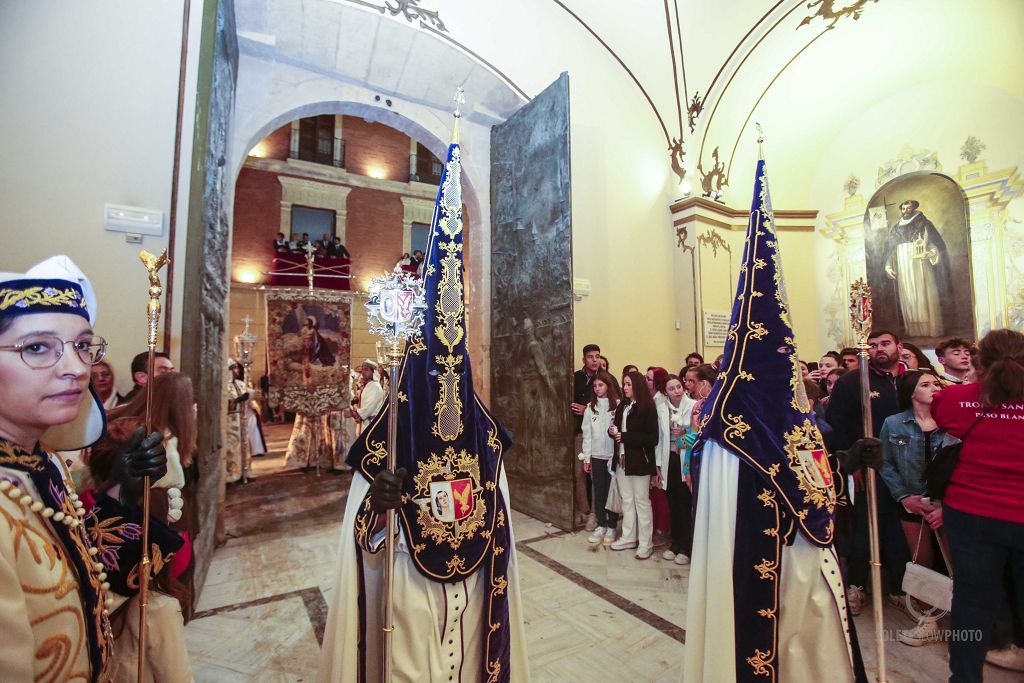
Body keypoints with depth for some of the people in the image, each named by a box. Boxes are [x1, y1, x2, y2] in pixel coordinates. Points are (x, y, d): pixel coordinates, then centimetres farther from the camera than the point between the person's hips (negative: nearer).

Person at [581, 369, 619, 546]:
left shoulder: (618, 405, -6)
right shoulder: (590, 407, 4)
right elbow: (587, 433, 6)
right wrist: (586, 458, 5)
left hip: (613, 455, -3)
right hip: (596, 456, 3)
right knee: (598, 492, 9)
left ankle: (612, 527, 21)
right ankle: (601, 525, 24)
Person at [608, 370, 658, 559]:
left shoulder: (647, 407, -11)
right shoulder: (622, 406, 9)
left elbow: (652, 438, -15)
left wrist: (625, 436, -19)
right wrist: (613, 431, -6)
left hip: (639, 461, -6)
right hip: (622, 460, 6)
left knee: (642, 501, 5)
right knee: (627, 501, 15)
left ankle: (646, 543, 18)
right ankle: (629, 538, 28)